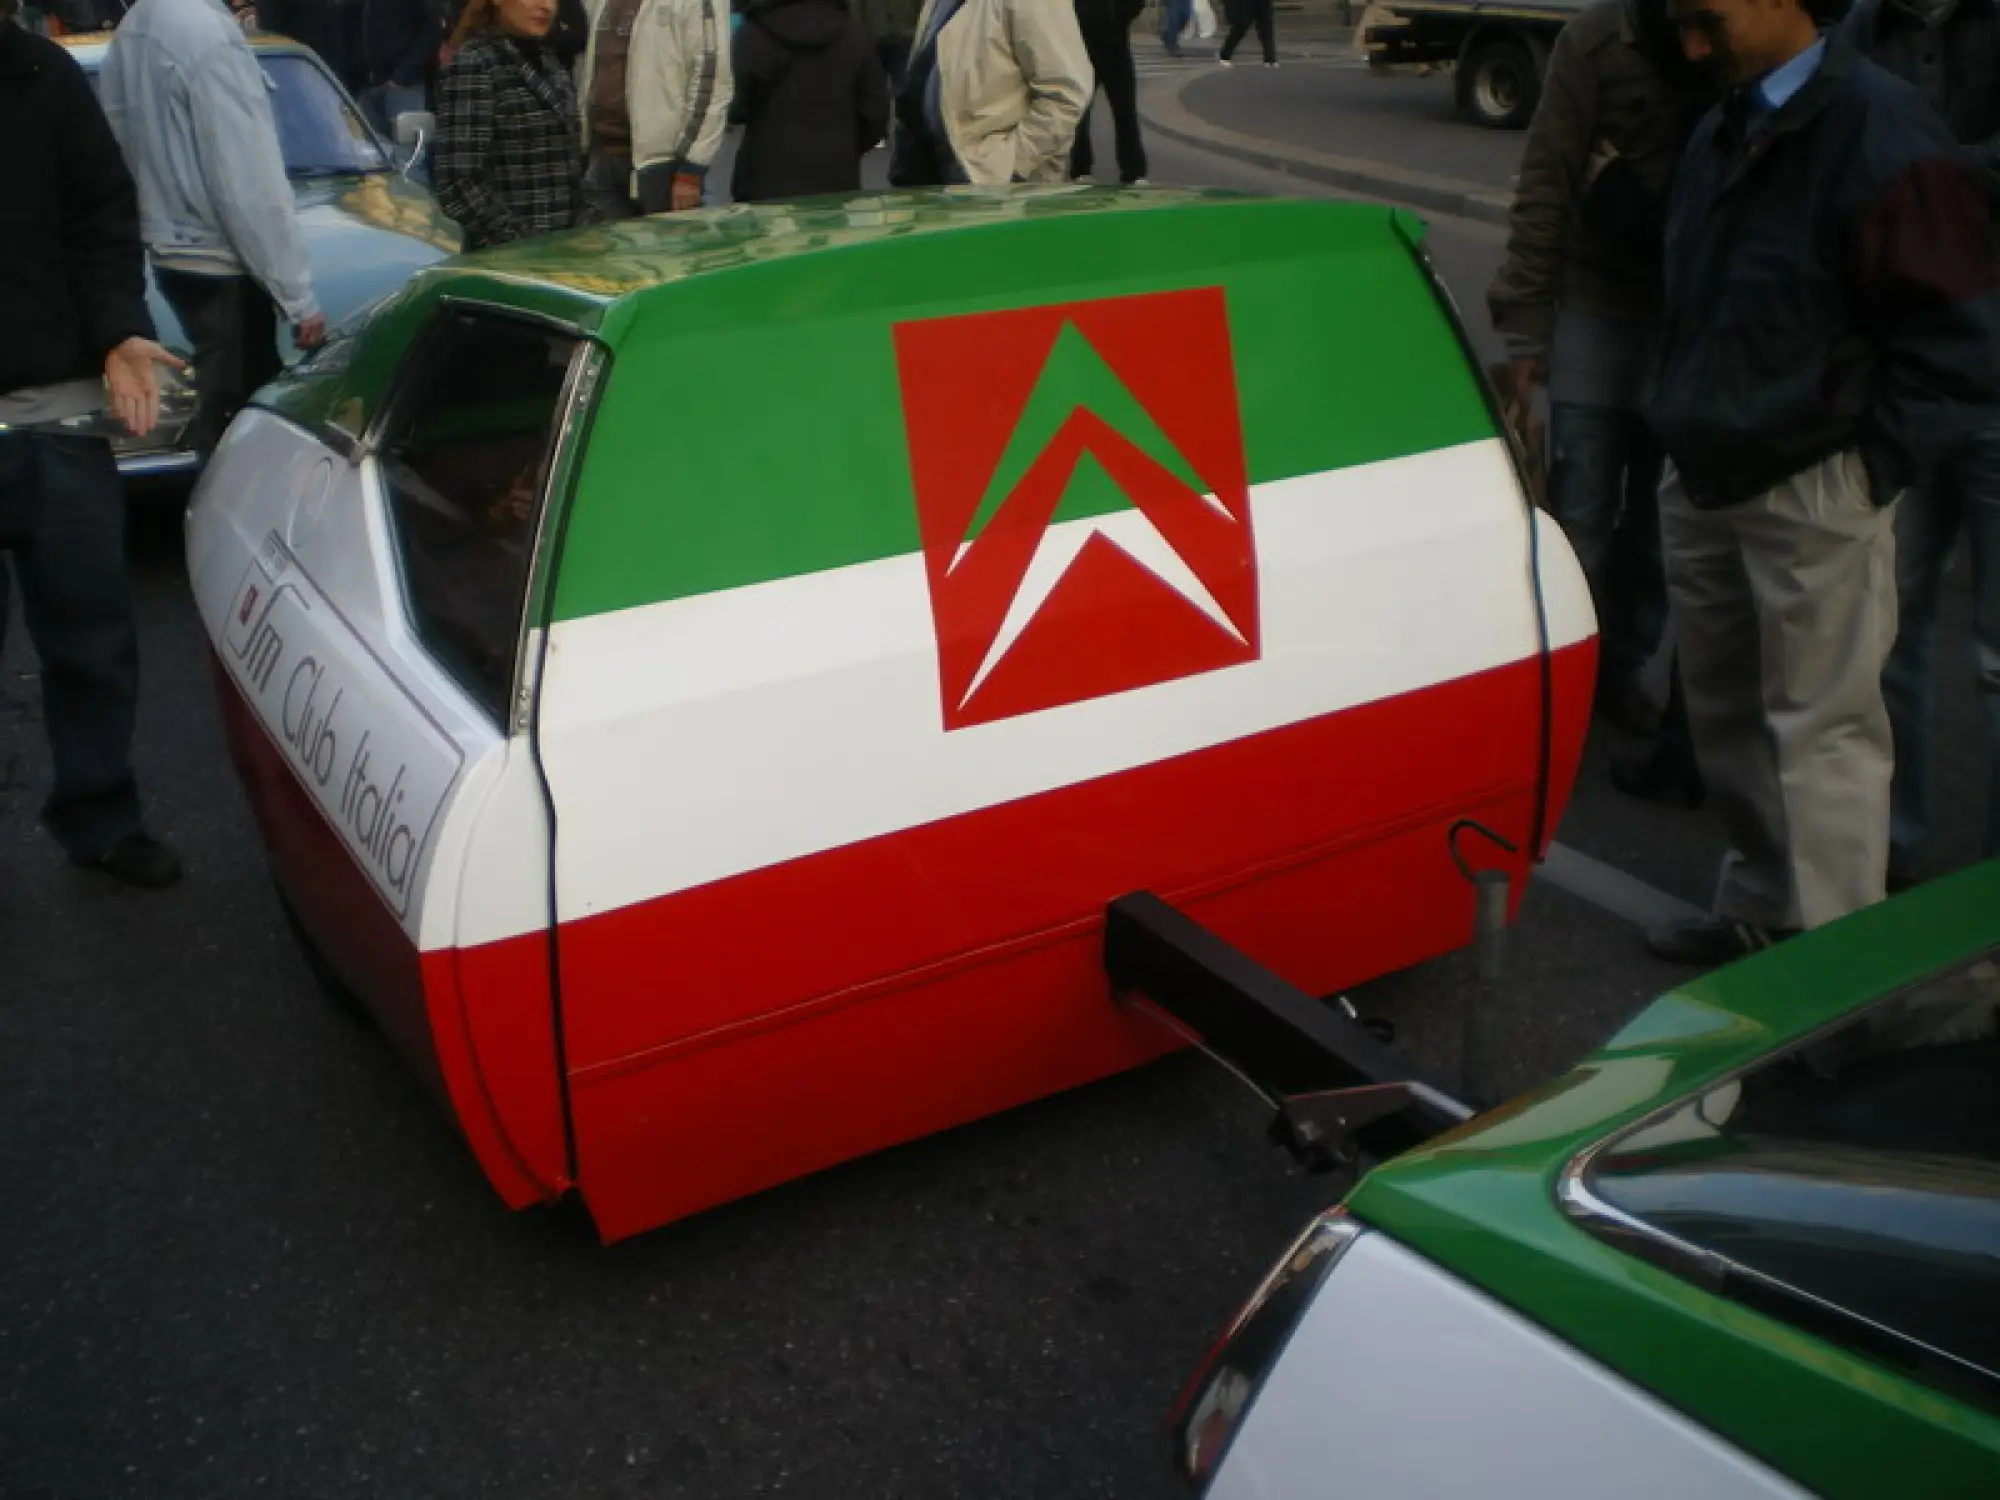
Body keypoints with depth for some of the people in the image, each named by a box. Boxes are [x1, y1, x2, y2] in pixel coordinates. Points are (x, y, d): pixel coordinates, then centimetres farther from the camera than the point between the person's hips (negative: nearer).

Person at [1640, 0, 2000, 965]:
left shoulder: (1880, 135, -14)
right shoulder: (1719, 136, 11)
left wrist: (1869, 467, -15)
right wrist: (1682, 420, 15)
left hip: (1813, 496, -8)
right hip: (1706, 482, 8)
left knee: (1818, 729, -2)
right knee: (1726, 715, 15)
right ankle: (1759, 910, 31)